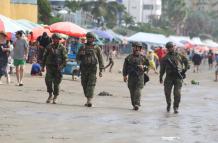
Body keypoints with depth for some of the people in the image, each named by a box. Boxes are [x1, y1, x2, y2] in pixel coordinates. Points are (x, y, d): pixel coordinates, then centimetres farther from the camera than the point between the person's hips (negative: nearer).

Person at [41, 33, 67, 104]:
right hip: (49, 66, 2)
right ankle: (50, 95, 4)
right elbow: (44, 56, 14)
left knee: (56, 82, 2)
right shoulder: (49, 47, 8)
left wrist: (62, 66, -15)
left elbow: (65, 58, -1)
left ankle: (55, 97, 15)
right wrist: (43, 66, 10)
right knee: (48, 80, -13)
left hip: (57, 67, -2)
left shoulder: (62, 48, 1)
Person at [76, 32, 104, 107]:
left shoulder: (96, 48, 5)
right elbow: (78, 58, 10)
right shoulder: (83, 47, 10)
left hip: (92, 68, -3)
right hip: (84, 68, 3)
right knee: (84, 84, 6)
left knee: (91, 84, -12)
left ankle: (89, 100, -21)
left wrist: (101, 70, 1)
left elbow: (100, 59, 6)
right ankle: (88, 100, 18)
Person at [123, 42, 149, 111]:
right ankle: (134, 105, 13)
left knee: (138, 90, -13)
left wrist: (143, 67, -10)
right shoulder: (129, 57, 7)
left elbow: (147, 65, 12)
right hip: (131, 76, 2)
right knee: (132, 91, 4)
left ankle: (137, 104, -19)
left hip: (139, 76, -2)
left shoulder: (142, 57, 7)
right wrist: (125, 75, 1)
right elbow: (125, 67, 8)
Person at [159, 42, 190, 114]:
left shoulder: (179, 55, 9)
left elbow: (186, 61, 19)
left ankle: (176, 107, -1)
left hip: (178, 76, -1)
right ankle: (168, 104, 28)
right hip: (169, 77, 1)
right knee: (167, 92, 2)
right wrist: (161, 77, 9)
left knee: (177, 93, -11)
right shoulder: (165, 58, 10)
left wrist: (185, 68, 4)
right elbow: (162, 68, 13)